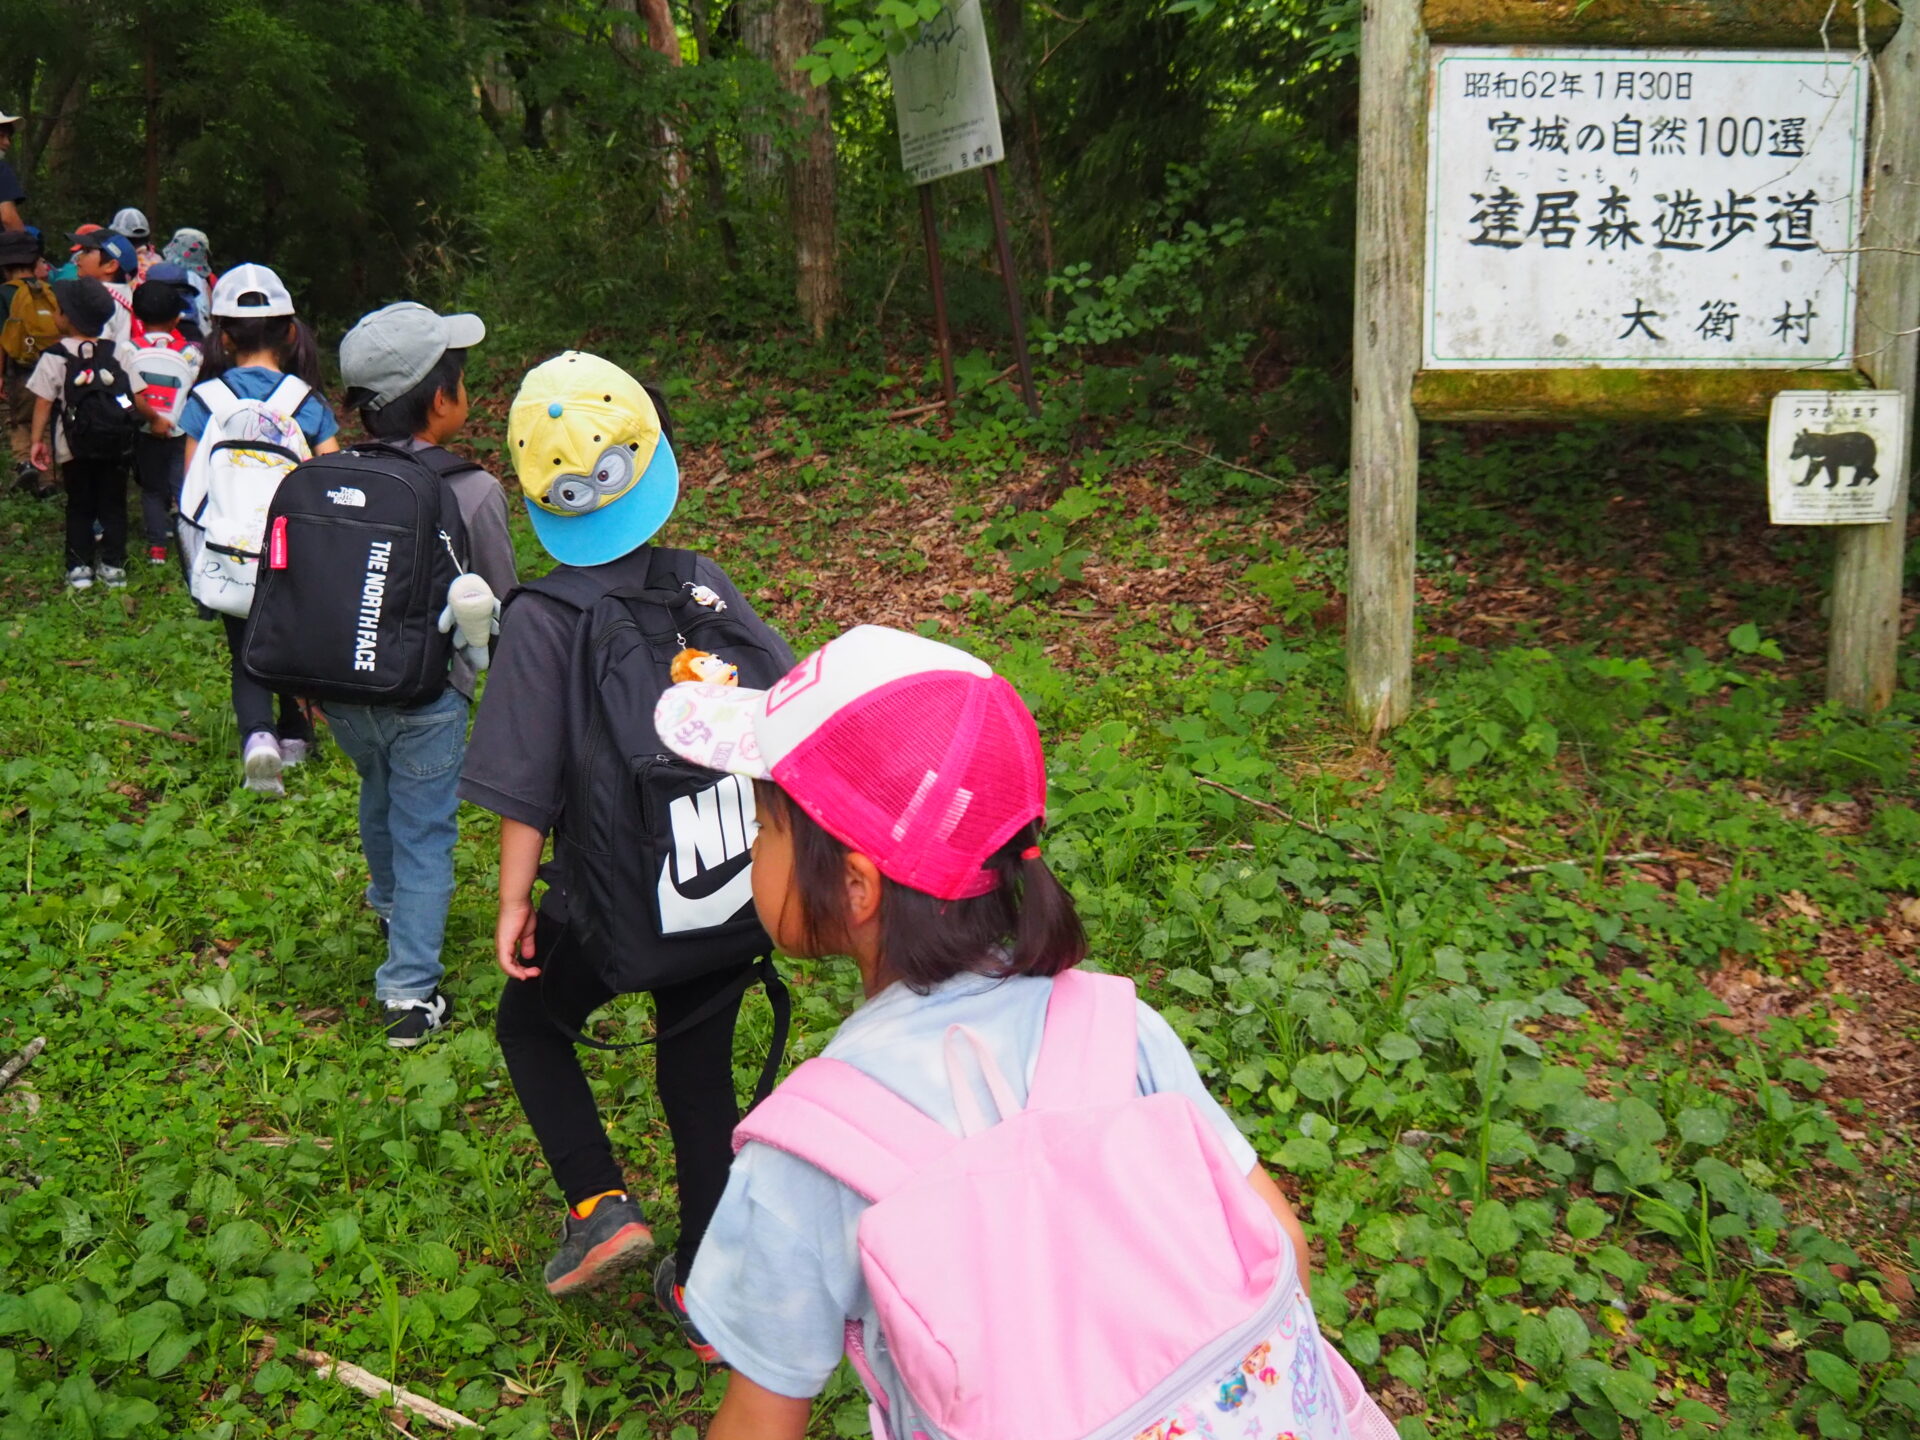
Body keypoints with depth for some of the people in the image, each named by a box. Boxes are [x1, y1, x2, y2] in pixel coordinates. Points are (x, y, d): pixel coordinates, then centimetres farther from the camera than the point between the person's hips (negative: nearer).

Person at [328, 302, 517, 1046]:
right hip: (425, 695, -5)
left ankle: (390, 904, 54)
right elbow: (500, 604, -6)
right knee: (424, 833, 7)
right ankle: (410, 990, 8)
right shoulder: (473, 491, -17)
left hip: (342, 686, 5)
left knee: (380, 797, 29)